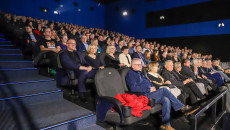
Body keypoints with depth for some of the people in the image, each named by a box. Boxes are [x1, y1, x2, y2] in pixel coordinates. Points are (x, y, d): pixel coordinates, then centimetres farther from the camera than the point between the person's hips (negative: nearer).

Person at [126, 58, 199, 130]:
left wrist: (152, 87, 5)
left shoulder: (140, 73, 25)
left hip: (150, 93, 9)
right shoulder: (130, 74, -2)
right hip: (143, 95, -8)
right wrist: (148, 90, -14)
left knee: (166, 100, -17)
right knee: (164, 90, -23)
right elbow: (133, 88, -16)